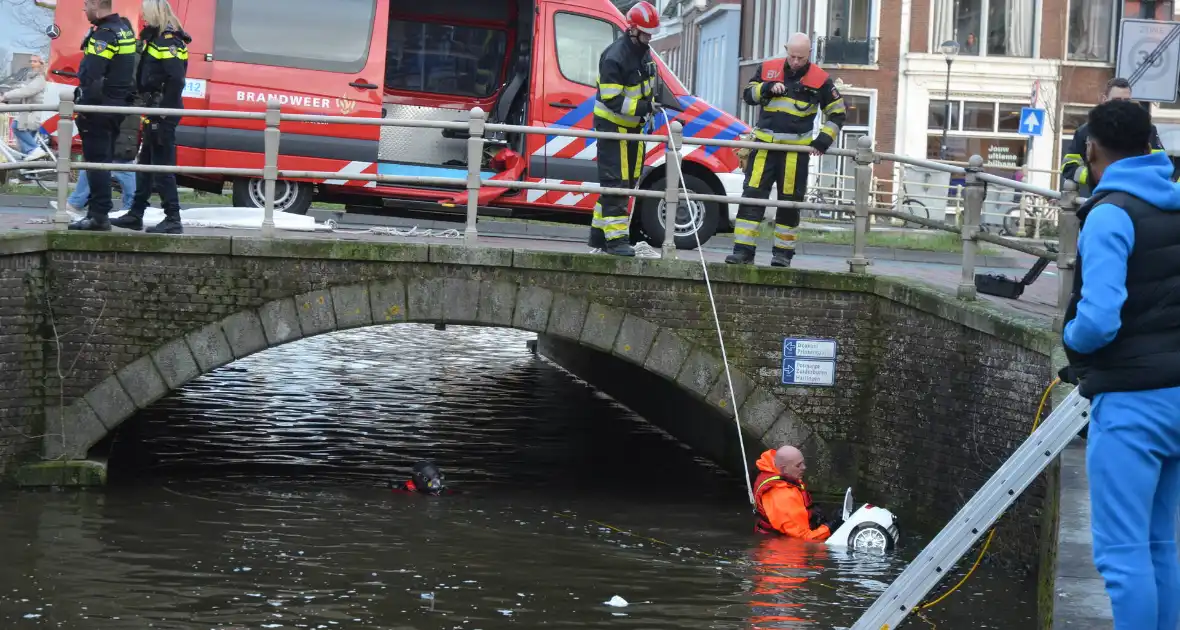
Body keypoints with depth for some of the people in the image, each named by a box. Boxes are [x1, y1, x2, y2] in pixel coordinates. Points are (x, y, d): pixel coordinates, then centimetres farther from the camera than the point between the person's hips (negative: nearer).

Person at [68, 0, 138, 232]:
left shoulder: (103, 35, -17)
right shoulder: (125, 29, 14)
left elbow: (92, 76, -24)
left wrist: (83, 106, -22)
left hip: (100, 107, -10)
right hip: (119, 105, 10)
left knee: (96, 161, -8)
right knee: (103, 160, 15)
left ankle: (99, 215, -10)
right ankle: (98, 211, 20)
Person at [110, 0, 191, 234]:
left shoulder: (168, 42, -15)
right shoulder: (157, 39, 17)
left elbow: (176, 80, -24)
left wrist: (164, 111, -23)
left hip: (164, 115, -11)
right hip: (155, 113, 11)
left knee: (162, 166, -8)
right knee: (145, 164, 16)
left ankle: (173, 220, -5)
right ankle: (135, 215, 24)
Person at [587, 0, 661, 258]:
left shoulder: (644, 52, 6)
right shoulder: (615, 57, -23)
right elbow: (611, 100, -25)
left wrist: (649, 104, 3)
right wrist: (639, 107, -32)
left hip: (632, 126, 9)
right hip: (612, 125, -9)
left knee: (627, 182, 13)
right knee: (615, 183, -10)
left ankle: (599, 233, 22)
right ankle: (615, 238, -10)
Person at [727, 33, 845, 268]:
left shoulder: (820, 80, -1)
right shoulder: (768, 69, 5)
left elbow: (837, 114, 7)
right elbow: (748, 94, 11)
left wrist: (823, 141, -4)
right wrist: (767, 88, -9)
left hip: (796, 149, -1)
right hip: (764, 144, 2)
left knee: (790, 200, 3)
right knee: (752, 195, -6)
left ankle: (783, 253, 13)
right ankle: (743, 250, -6)